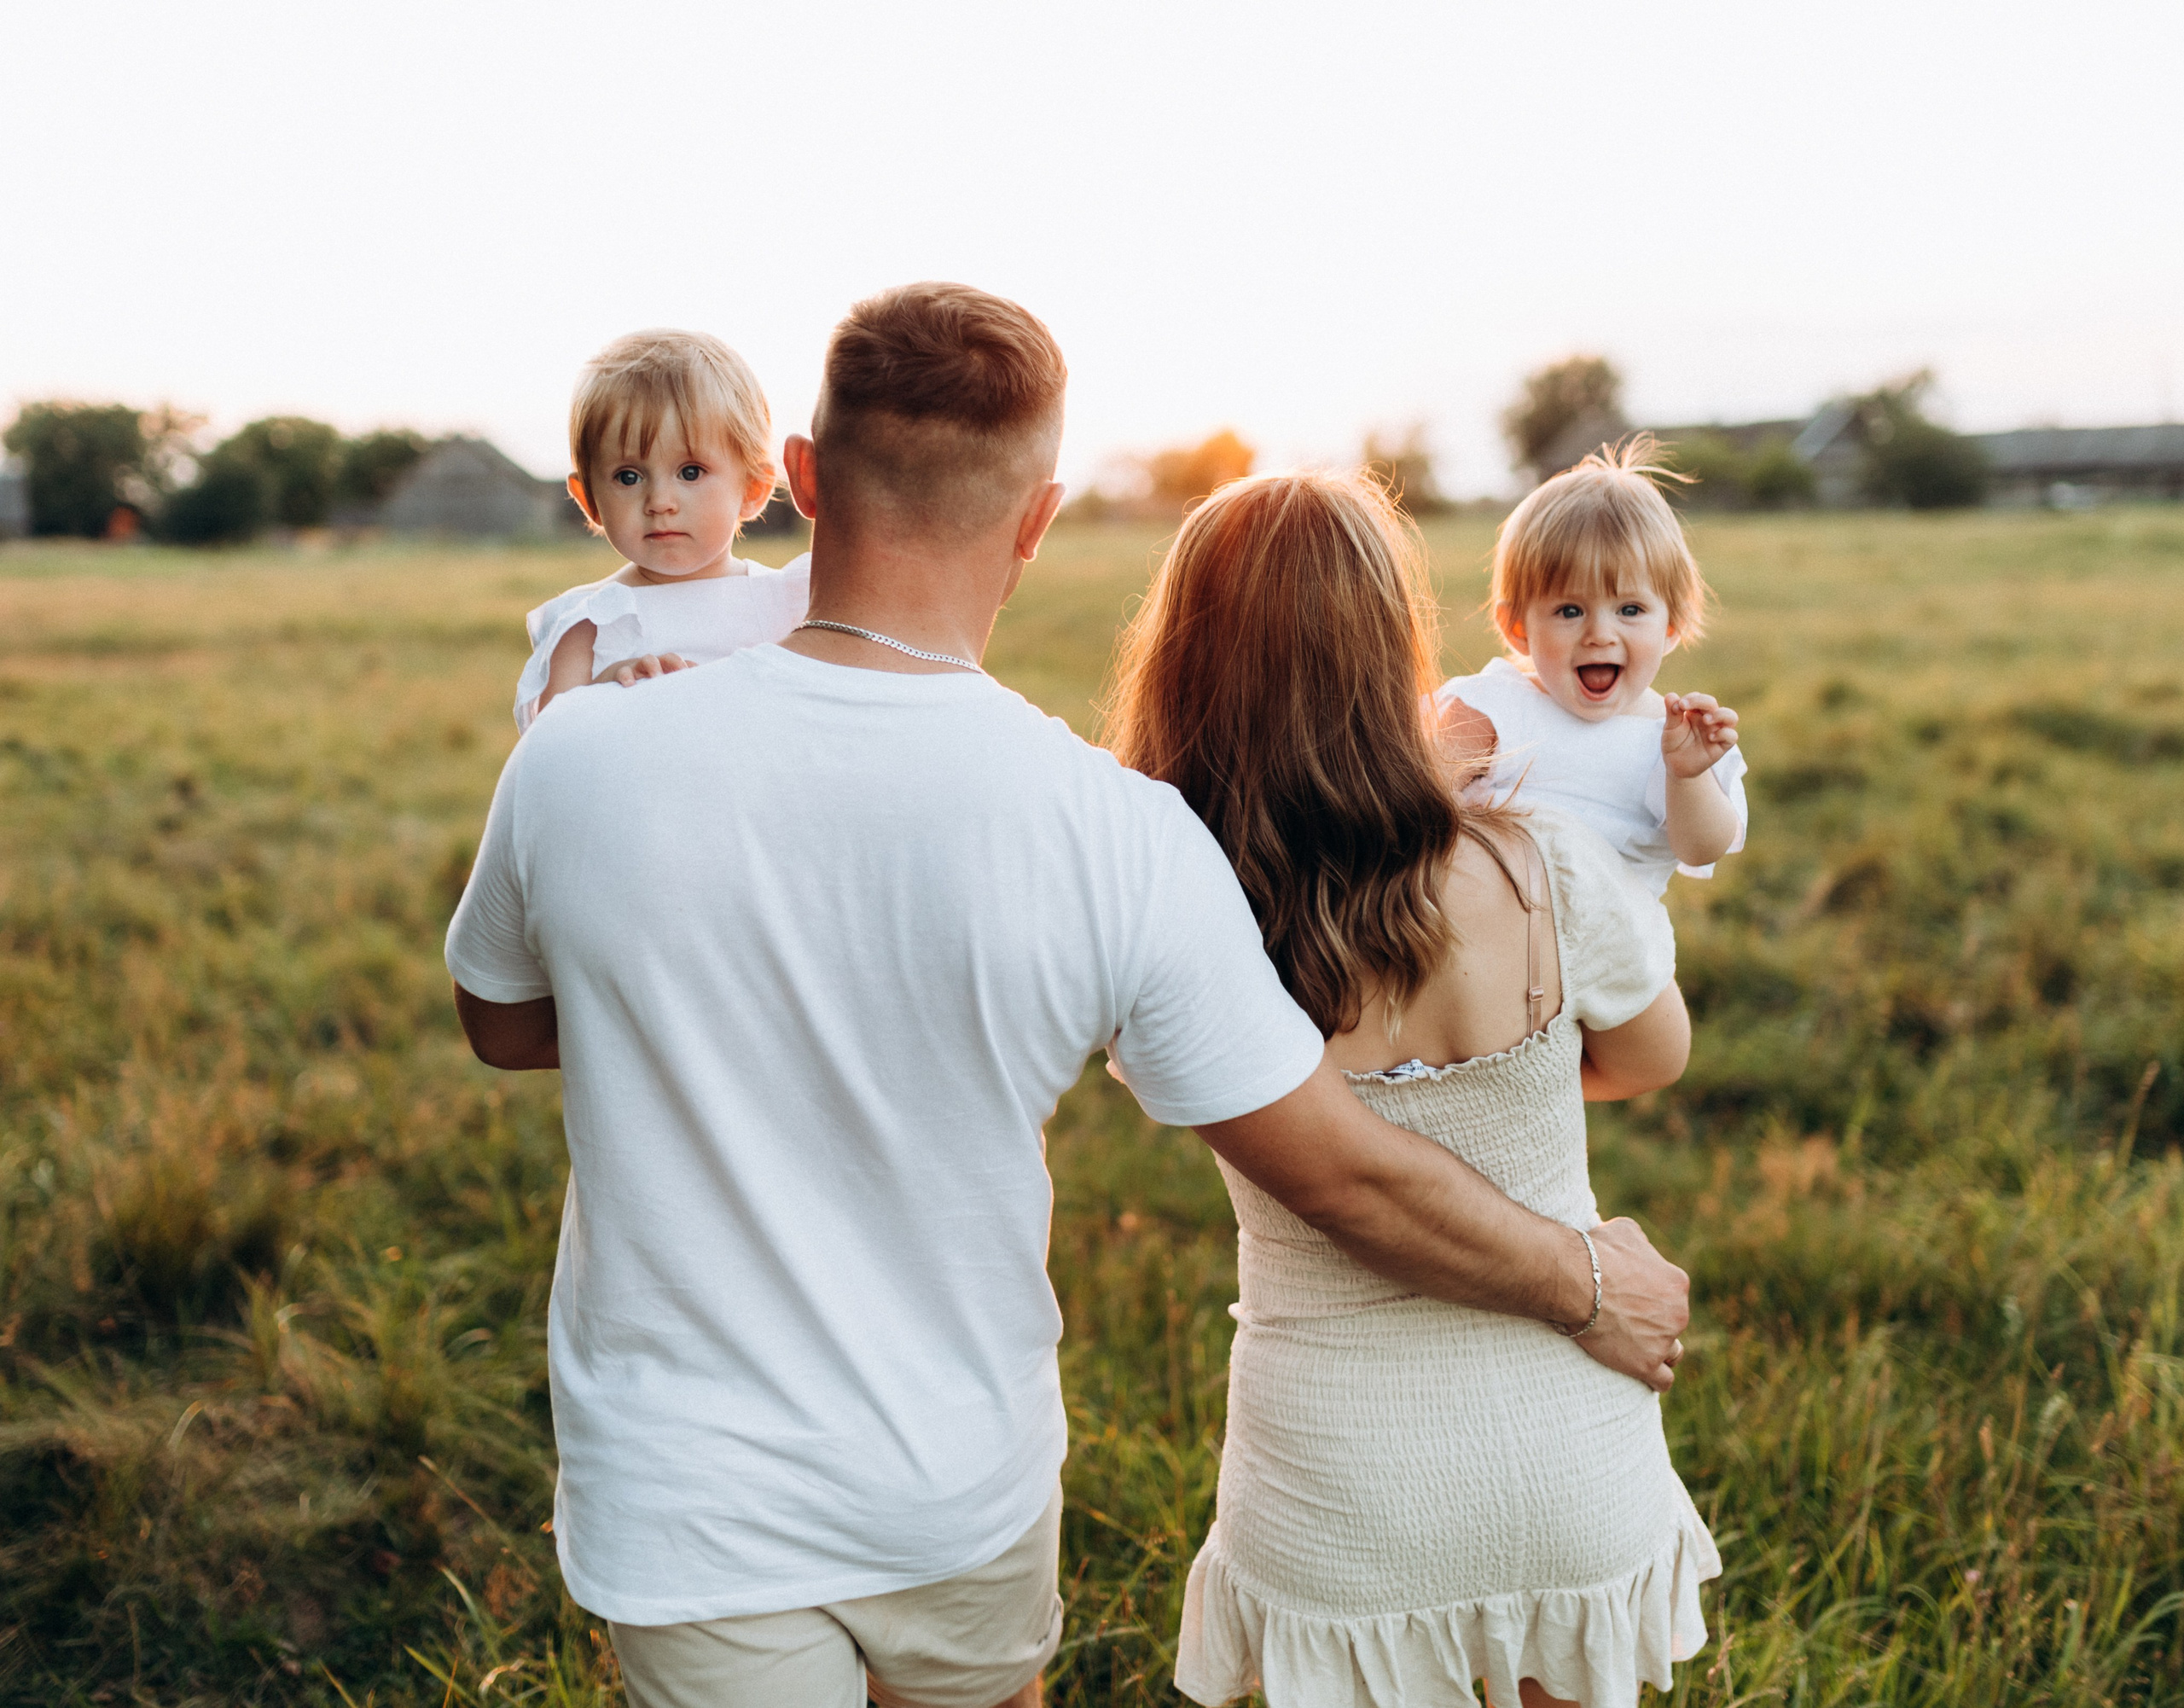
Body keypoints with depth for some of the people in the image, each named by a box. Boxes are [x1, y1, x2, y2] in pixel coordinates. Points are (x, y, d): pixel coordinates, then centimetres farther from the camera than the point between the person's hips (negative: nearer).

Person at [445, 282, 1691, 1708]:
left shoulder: (576, 763, -19)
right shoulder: (1123, 835, -21)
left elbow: (503, 1029, 2)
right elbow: (1346, 1176, -12)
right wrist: (1589, 1287, 5)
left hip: (692, 1510, 0)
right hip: (969, 1483, 1)